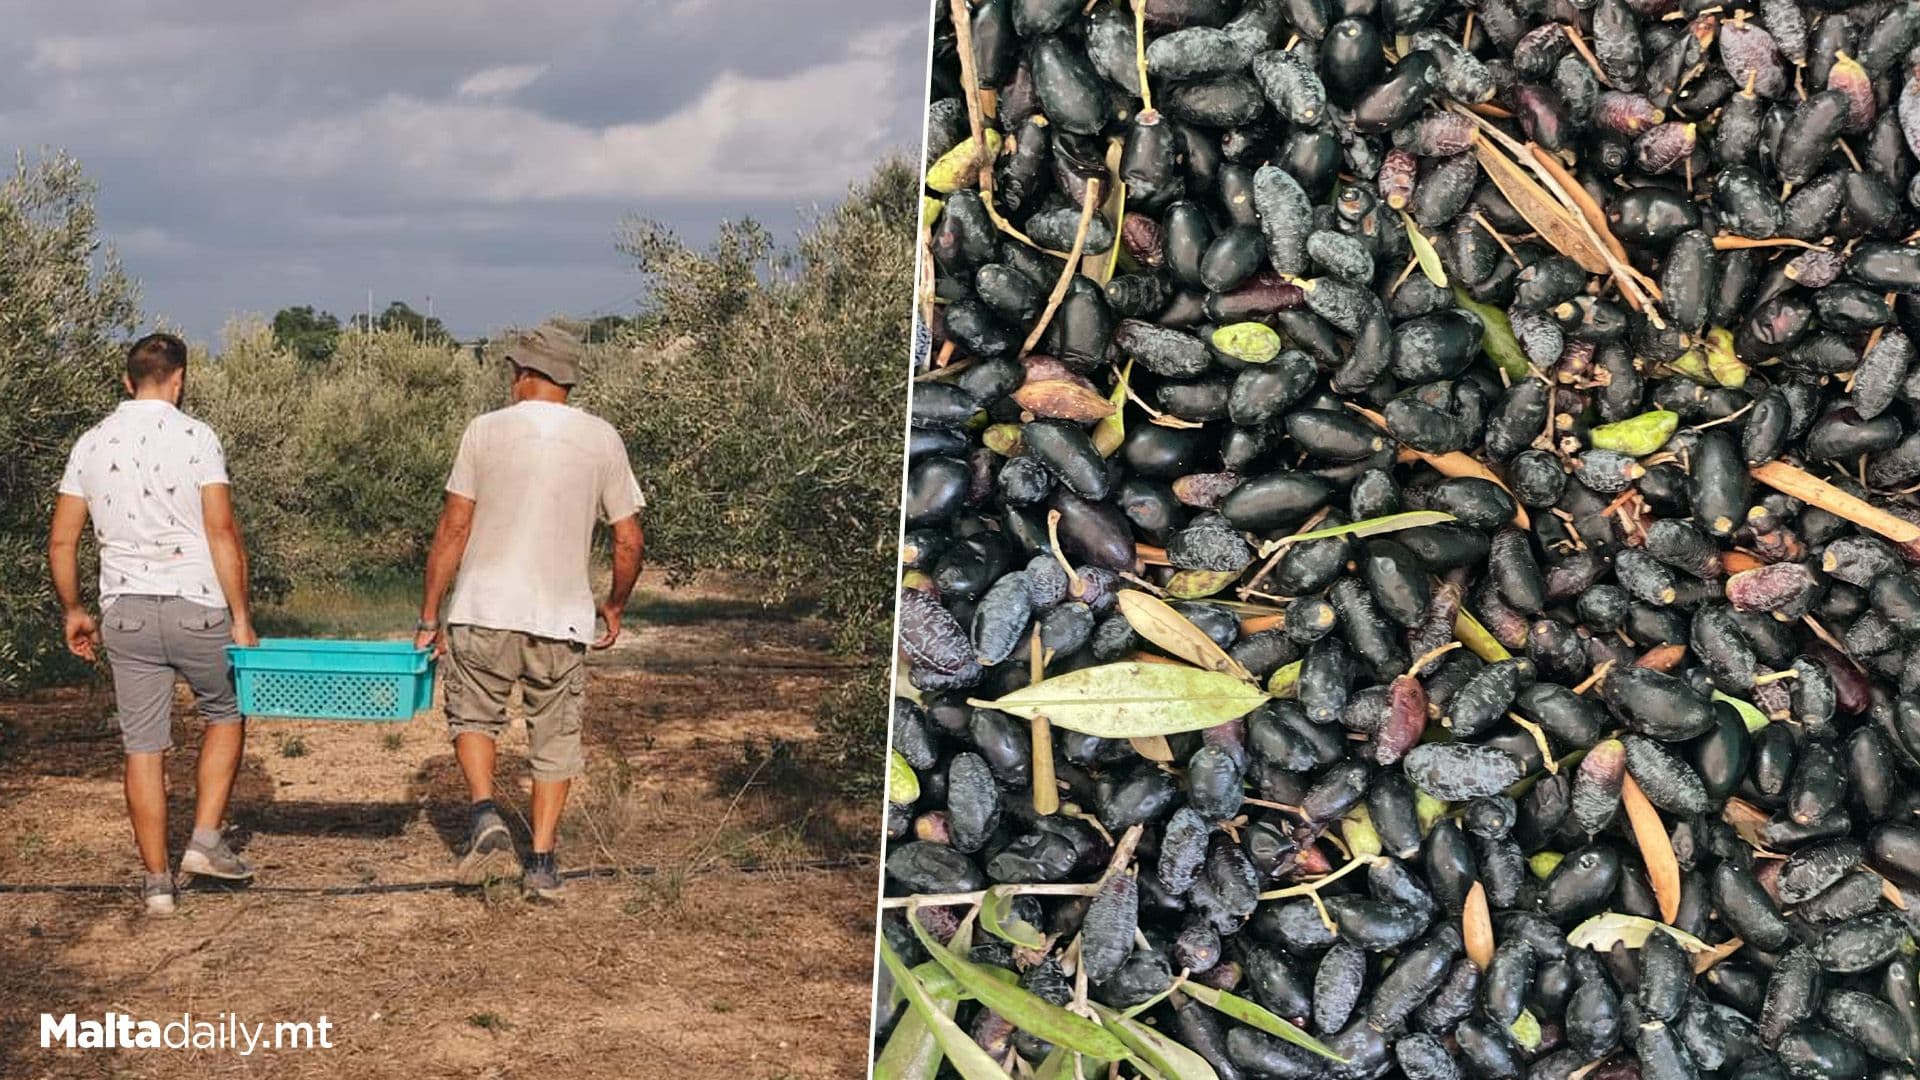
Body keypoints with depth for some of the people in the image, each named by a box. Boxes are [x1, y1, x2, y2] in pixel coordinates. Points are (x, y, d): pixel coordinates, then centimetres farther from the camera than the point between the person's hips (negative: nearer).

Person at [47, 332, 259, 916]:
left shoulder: (91, 444, 6)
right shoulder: (195, 436, -6)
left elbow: (61, 542, 7)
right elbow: (223, 533, -12)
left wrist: (73, 612, 19)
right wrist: (240, 618, -8)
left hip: (125, 612, 3)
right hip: (196, 606, -3)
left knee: (143, 747, 6)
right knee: (225, 713, 19)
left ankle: (156, 881, 8)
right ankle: (206, 840, 9)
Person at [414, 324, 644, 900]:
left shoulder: (487, 430, -2)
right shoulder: (602, 440, 2)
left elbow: (452, 531, -3)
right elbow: (630, 540, 3)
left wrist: (429, 618, 4)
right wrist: (614, 607, 20)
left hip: (483, 613, -1)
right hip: (562, 617, 1)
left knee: (473, 716, 19)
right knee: (555, 742, 14)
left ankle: (485, 815, -3)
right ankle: (542, 863, 11)